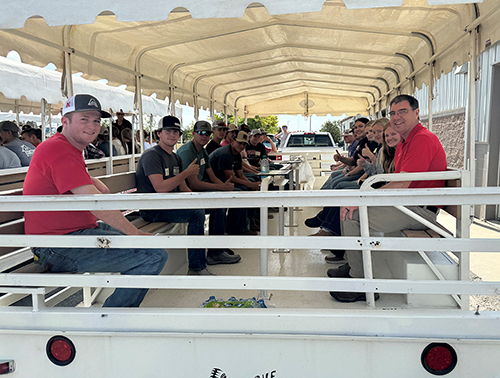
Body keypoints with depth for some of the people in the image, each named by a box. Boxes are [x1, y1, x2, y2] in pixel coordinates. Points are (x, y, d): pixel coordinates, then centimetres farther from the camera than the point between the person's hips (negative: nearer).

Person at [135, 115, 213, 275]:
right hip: (153, 210, -9)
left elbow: (183, 188, 17)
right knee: (197, 213, -26)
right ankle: (196, 268, -17)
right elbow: (160, 187, -25)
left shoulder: (176, 158, 17)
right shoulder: (151, 155, -12)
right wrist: (187, 172, -17)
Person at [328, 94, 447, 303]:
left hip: (420, 210, -10)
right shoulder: (404, 143, 17)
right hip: (405, 204, 10)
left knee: (352, 215, -20)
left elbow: (401, 185, -25)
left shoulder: (423, 139, -17)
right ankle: (353, 265, 16)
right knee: (348, 209, 8)